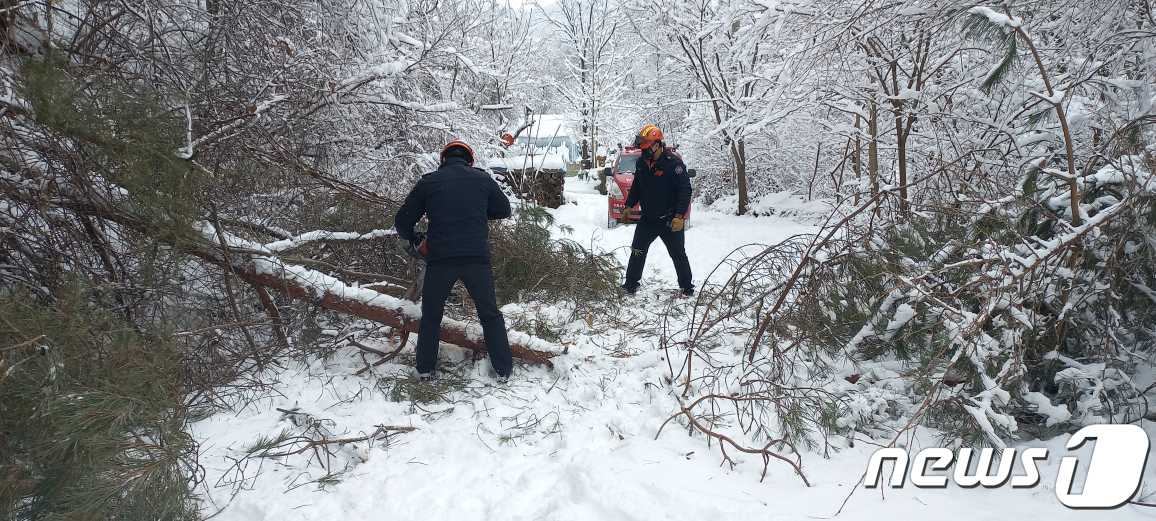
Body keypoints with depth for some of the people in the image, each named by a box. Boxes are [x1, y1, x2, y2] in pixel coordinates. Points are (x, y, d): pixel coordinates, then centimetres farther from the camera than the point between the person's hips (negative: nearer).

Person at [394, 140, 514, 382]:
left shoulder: (428, 181, 6)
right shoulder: (482, 179, 7)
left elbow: (402, 220, 10)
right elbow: (504, 210, 19)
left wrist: (415, 240, 28)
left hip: (439, 259, 0)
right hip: (477, 258, 0)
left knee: (431, 316, 18)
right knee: (490, 315, 14)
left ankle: (425, 368, 21)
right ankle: (503, 369, 15)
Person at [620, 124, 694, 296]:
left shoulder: (673, 162, -18)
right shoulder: (642, 162, 2)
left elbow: (685, 190, -19)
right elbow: (636, 187, 17)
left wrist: (679, 216, -24)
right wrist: (629, 207, 11)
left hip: (670, 221, -6)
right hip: (647, 219, 6)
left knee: (678, 255, 6)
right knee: (637, 253, 9)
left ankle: (687, 287, 19)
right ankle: (630, 285, 20)